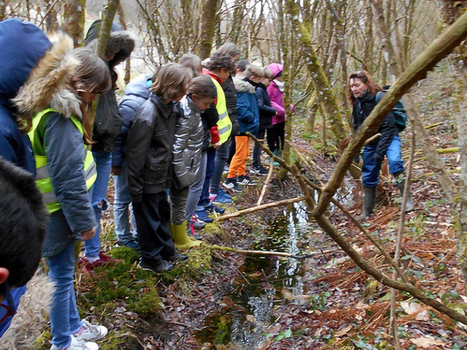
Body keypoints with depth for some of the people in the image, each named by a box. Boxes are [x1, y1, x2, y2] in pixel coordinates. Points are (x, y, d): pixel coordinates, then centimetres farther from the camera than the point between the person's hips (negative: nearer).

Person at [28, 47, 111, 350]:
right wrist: (84, 221, -15)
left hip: (58, 209, 9)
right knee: (61, 275, 8)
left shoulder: (53, 107, 6)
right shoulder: (60, 117, -26)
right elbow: (68, 180, -25)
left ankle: (73, 325, 41)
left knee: (65, 271, 22)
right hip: (57, 213, -9)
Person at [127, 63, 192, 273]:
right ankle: (151, 259, 29)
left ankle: (166, 250, 42)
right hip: (147, 179, -8)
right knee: (149, 219, 10)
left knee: (163, 213, 23)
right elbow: (136, 153, -23)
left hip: (161, 176, 9)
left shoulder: (170, 107, 1)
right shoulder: (148, 113, -27)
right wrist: (135, 188, -17)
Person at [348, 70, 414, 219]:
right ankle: (366, 212, 22)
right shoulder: (357, 103, 3)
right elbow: (357, 128, 14)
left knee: (394, 161, -35)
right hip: (371, 141, 7)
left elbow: (388, 126, -22)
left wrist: (380, 150, -26)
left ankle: (408, 200, -30)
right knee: (368, 177, 8)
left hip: (389, 138, -7)